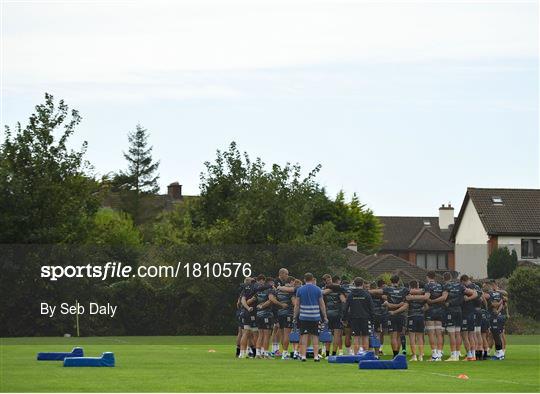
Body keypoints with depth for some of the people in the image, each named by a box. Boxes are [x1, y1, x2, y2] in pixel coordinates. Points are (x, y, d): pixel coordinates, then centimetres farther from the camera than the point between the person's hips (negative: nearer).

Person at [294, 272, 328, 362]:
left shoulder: (300, 290, 2)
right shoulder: (317, 290, 1)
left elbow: (296, 305, 4)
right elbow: (322, 304, 4)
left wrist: (295, 316, 13)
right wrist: (325, 316, 10)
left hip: (303, 317, 0)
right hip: (315, 317, 0)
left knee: (304, 335, 3)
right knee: (315, 336, 4)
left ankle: (303, 355, 0)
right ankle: (316, 356, 2)